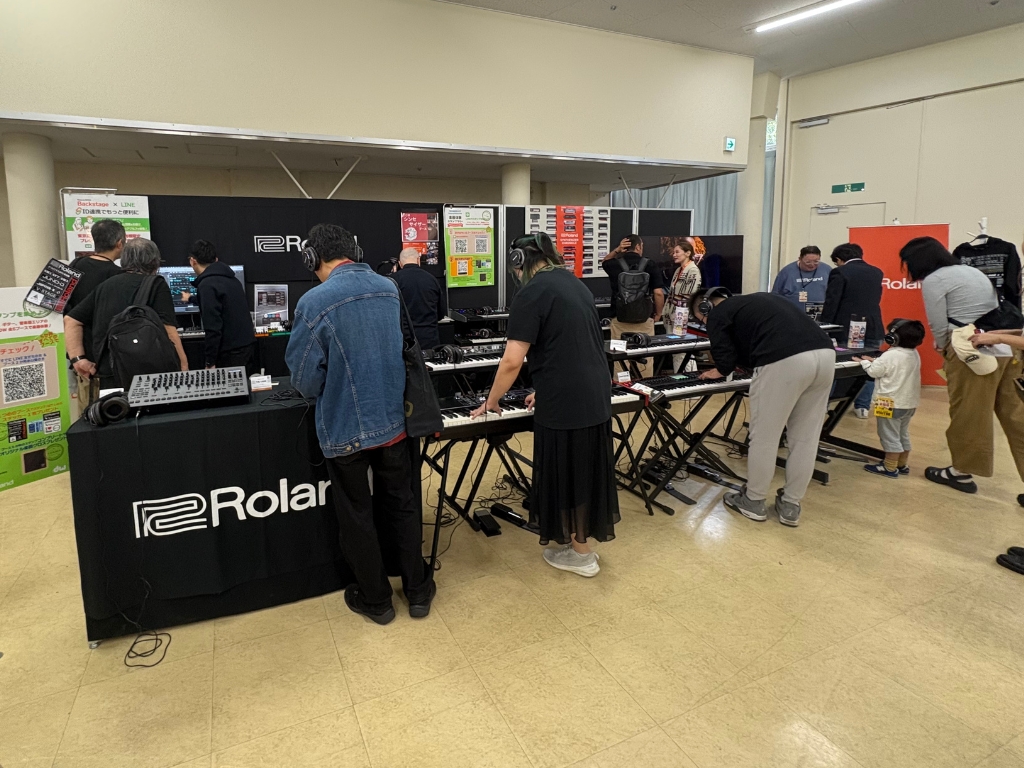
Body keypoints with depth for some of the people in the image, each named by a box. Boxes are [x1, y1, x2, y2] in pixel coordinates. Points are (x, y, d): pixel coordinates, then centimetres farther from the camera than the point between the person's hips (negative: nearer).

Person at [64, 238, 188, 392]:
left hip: (106, 375, 6)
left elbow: (71, 320, 16)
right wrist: (184, 367, -11)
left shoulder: (104, 286, 17)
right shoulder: (157, 285, -2)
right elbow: (167, 331, -13)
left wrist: (78, 359, 12)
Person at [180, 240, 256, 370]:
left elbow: (213, 327, -20)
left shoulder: (207, 284, -14)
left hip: (231, 351, -8)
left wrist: (210, 362, -15)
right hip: (246, 343, 8)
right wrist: (192, 298, 56)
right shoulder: (229, 278, 14)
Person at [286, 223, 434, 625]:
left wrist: (321, 390, 8)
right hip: (393, 420, 5)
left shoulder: (315, 302, -18)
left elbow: (305, 377, -13)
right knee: (402, 506, 18)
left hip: (345, 429, -4)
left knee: (357, 516, 13)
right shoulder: (390, 289, -1)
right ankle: (418, 591, 30)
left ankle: (376, 600, 29)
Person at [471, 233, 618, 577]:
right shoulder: (576, 284, 14)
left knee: (565, 473, 8)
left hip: (565, 402, -8)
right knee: (586, 469, 19)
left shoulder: (531, 293, -12)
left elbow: (512, 361, -17)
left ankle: (580, 554, 23)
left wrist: (491, 401, -2)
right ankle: (581, 540, 34)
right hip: (596, 395, 8)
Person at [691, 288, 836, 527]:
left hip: (785, 360, -8)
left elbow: (726, 361, 6)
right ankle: (790, 506, 26)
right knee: (805, 439, 15)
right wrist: (741, 362, 43)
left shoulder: (718, 314, 12)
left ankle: (753, 501, 23)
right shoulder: (756, 301, 35)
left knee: (764, 437, 8)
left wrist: (719, 371, 27)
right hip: (825, 353, 8)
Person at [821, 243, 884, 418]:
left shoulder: (840, 272, -7)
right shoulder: (876, 272, 11)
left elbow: (831, 303, -11)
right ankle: (862, 406, 13)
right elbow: (874, 300, 19)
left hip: (847, 330, -4)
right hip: (873, 329, 4)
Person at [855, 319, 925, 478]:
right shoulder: (914, 354, 7)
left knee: (889, 435, -2)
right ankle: (902, 464, 25)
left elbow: (873, 372, -11)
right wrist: (876, 361, 15)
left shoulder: (890, 355, -20)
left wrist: (864, 362, 6)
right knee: (903, 434, 17)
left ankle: (890, 468, 2)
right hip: (909, 402, 9)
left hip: (891, 402, -9)